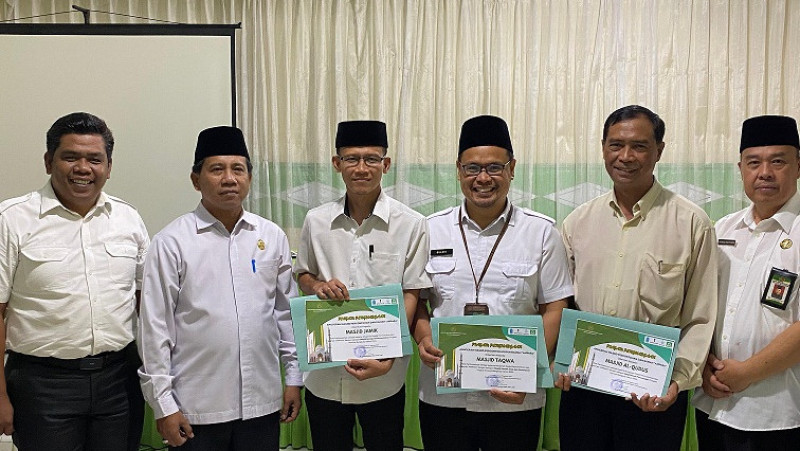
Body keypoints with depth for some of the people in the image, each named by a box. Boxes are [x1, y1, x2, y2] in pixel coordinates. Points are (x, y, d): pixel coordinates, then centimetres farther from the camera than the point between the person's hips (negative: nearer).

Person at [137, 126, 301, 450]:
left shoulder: (272, 237, 2)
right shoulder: (171, 242, -7)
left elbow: (287, 312, 8)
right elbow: (155, 327, -5)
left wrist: (294, 377, 8)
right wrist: (163, 404, -5)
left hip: (262, 402, 3)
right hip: (196, 408, -2)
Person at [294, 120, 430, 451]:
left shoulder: (410, 224, -8)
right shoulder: (316, 221, 1)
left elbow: (411, 295, -7)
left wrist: (387, 360, -17)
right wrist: (317, 285, -10)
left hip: (384, 377, -2)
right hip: (324, 374, 3)